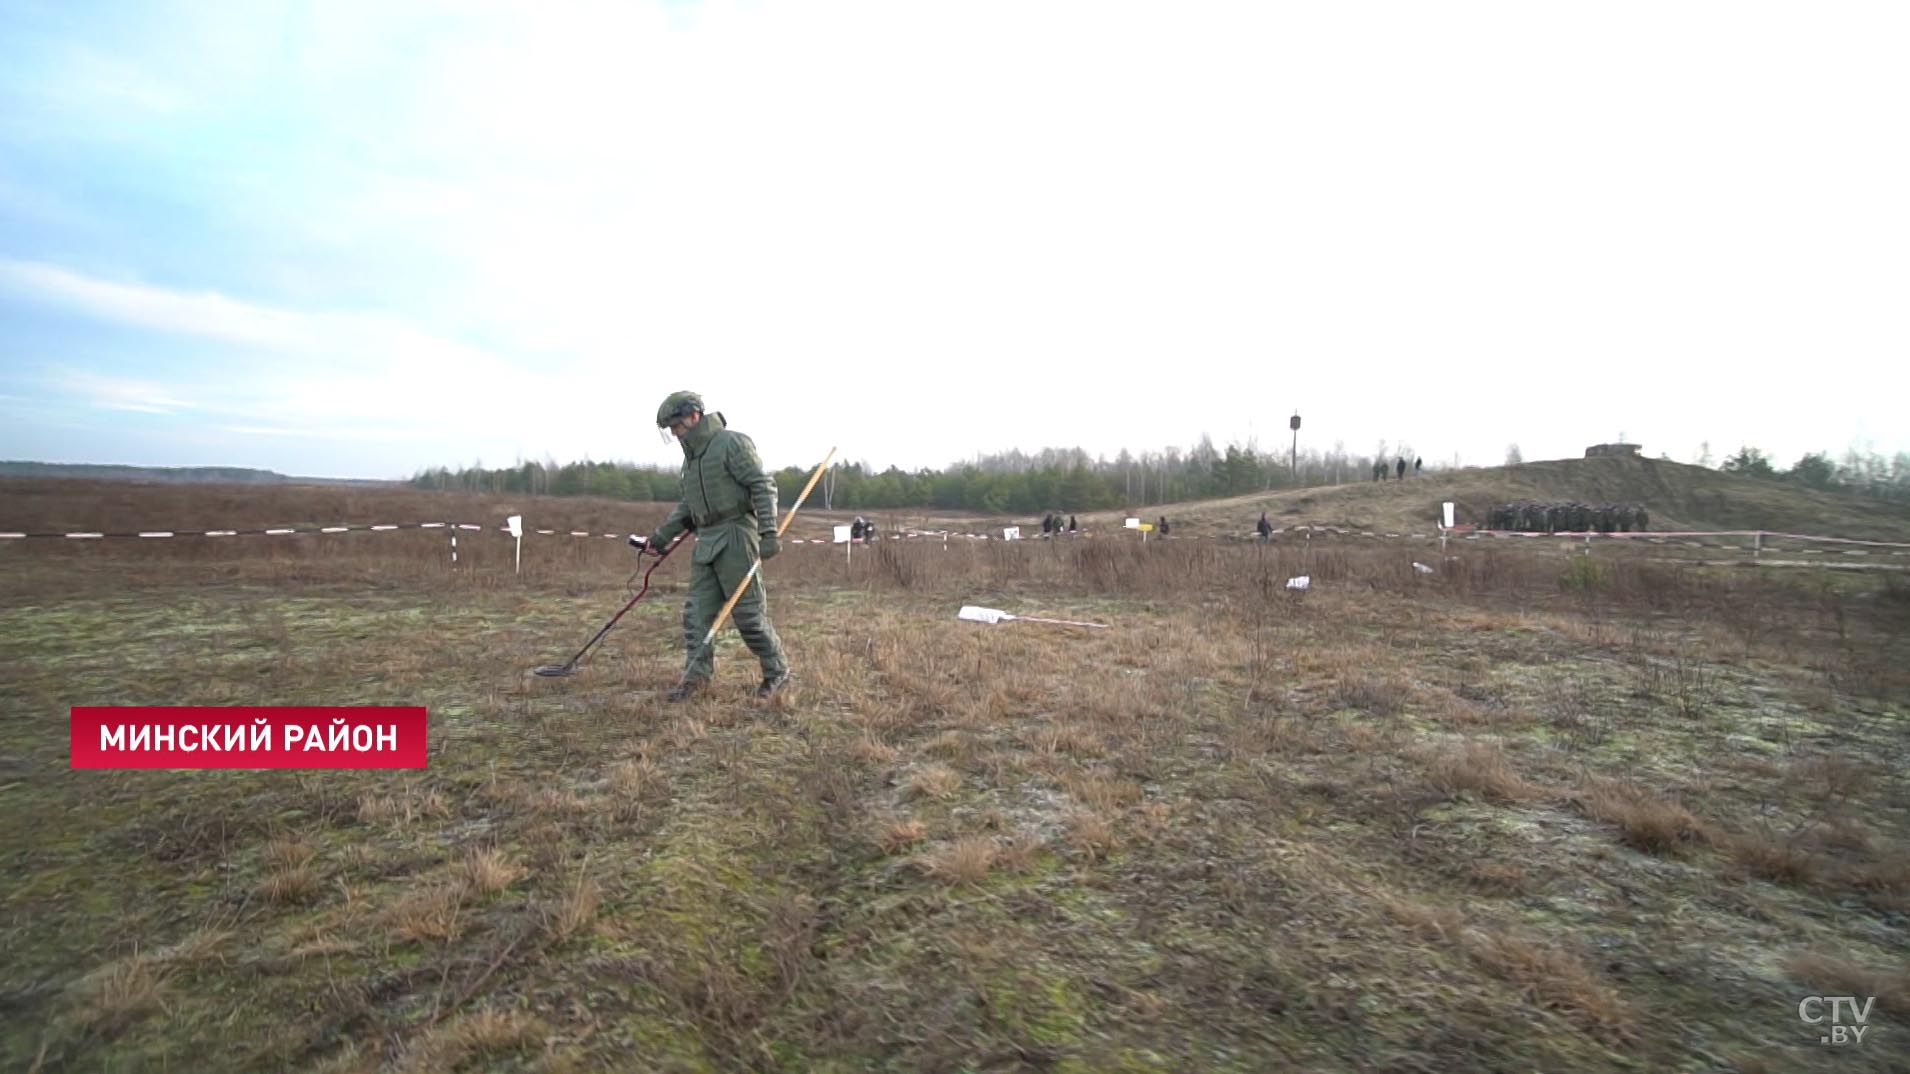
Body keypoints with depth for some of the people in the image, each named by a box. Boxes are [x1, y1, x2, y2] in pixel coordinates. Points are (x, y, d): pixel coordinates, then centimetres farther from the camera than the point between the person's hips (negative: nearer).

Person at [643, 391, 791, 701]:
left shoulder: (732, 443, -7)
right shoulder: (691, 456, 19)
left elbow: (763, 486, -13)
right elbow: (687, 506, 26)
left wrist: (768, 532, -21)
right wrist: (662, 535, 20)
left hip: (734, 538, -8)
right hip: (706, 541, 8)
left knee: (749, 611, -4)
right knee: (697, 611, 5)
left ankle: (777, 672, 9)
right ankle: (696, 675, 12)